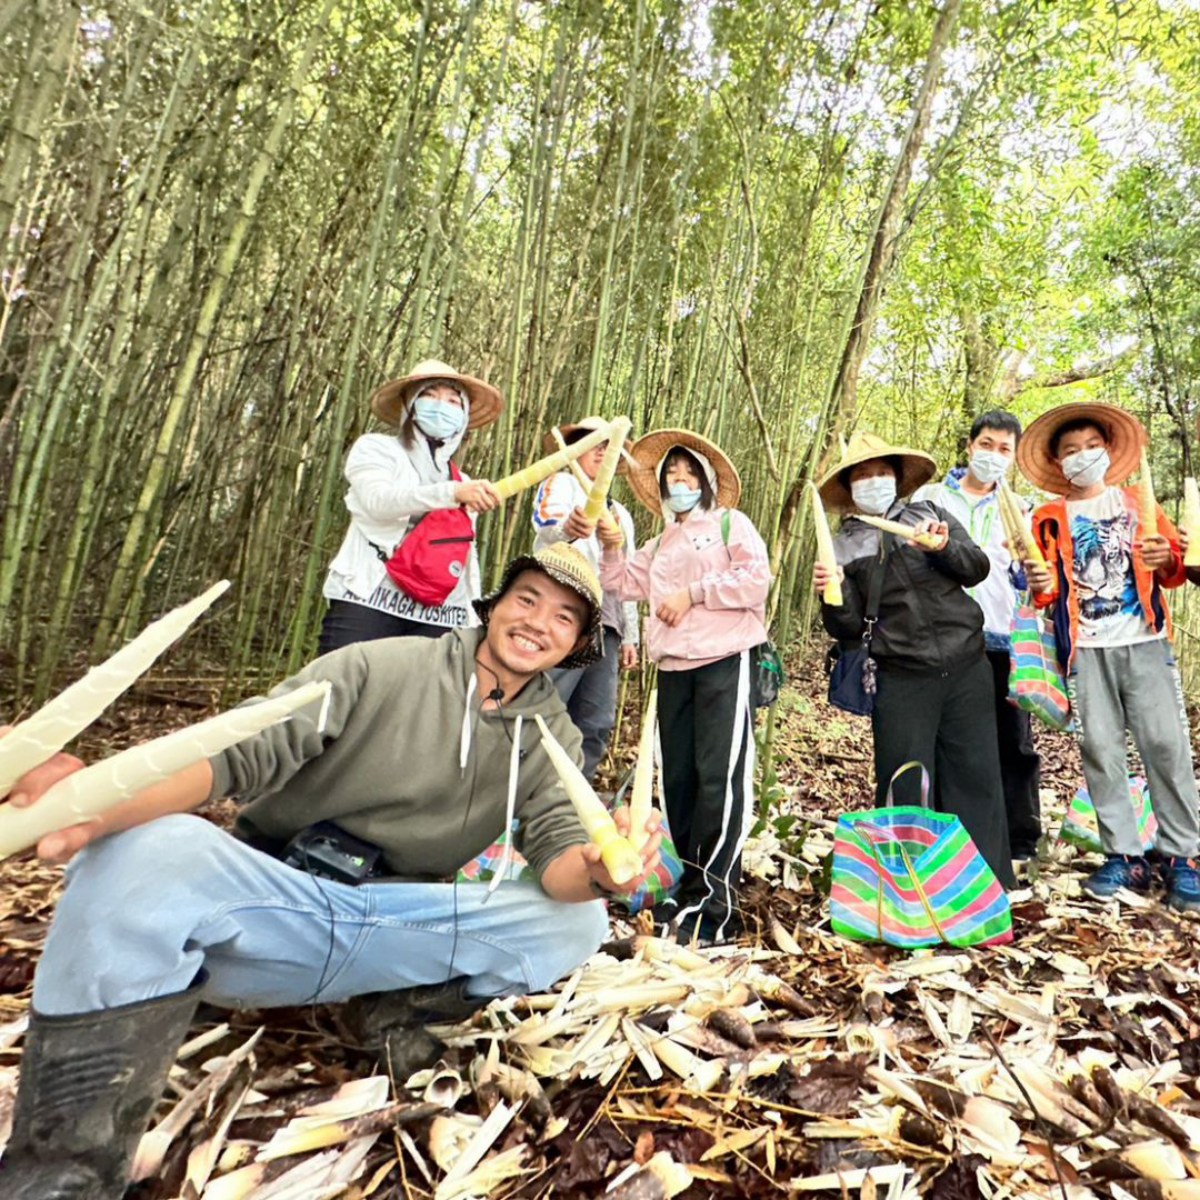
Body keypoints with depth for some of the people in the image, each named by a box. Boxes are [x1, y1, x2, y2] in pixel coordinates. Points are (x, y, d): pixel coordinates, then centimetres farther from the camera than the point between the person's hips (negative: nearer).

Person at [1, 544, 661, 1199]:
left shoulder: (554, 738, 6)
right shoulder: (381, 665, -7)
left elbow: (557, 847, -7)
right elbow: (241, 750, -16)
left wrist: (597, 870, -32)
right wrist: (105, 802, -36)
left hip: (397, 931, 3)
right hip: (268, 903, -2)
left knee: (580, 917, -16)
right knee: (156, 847, -32)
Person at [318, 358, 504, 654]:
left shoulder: (466, 485, 21)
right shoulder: (375, 448, 8)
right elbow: (378, 501, -14)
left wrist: (474, 624, 11)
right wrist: (453, 492, -29)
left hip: (438, 619, 4)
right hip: (368, 602, -3)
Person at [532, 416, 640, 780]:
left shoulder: (621, 514, 29)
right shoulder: (561, 484, 8)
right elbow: (545, 529, -15)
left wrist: (629, 635, 20)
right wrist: (567, 529, -40)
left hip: (605, 626, 7)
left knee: (595, 725, 4)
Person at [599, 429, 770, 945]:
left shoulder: (730, 523, 7)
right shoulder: (660, 543, 26)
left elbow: (756, 579, -7)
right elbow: (623, 583, 23)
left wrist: (692, 593, -9)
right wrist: (611, 548, 6)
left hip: (724, 662, -6)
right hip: (673, 669, 7)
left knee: (719, 779, -10)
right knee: (678, 779, 8)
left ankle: (716, 904, -6)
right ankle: (692, 886, 20)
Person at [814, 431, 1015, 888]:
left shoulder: (930, 514, 11)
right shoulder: (844, 547, 6)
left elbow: (977, 568, 2)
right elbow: (848, 629, 3)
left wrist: (944, 547, -17)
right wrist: (832, 594, -17)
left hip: (967, 668, 1)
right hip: (902, 680, -1)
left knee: (976, 777, 6)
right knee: (906, 789, 3)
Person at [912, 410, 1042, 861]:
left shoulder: (1017, 510, 15)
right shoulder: (930, 497, 10)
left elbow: (1029, 582, 8)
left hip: (1001, 641, 2)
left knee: (1013, 743, 2)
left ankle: (1021, 844, 15)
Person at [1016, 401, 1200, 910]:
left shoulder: (1137, 502, 13)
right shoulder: (1050, 518, 10)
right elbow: (1049, 591, 8)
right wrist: (1041, 586, -14)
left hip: (1144, 640, 1)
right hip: (1085, 648, 0)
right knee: (1100, 749, -1)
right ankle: (1125, 856, 9)